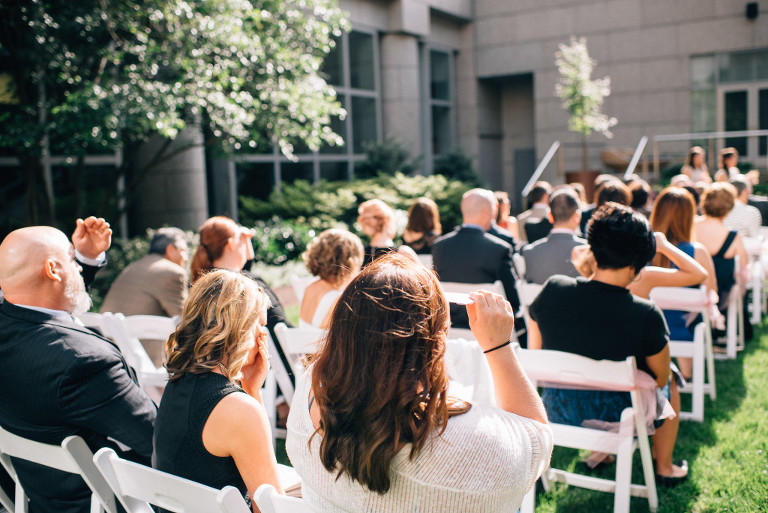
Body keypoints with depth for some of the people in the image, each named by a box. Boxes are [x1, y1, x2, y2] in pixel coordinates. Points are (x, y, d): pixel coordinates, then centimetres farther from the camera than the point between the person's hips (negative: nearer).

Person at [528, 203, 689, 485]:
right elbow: (660, 377, -10)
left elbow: (534, 355, -2)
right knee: (671, 384, 30)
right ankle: (664, 468, 47)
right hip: (615, 419, -3)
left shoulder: (553, 289, -16)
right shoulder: (645, 314, -26)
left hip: (557, 412, 3)